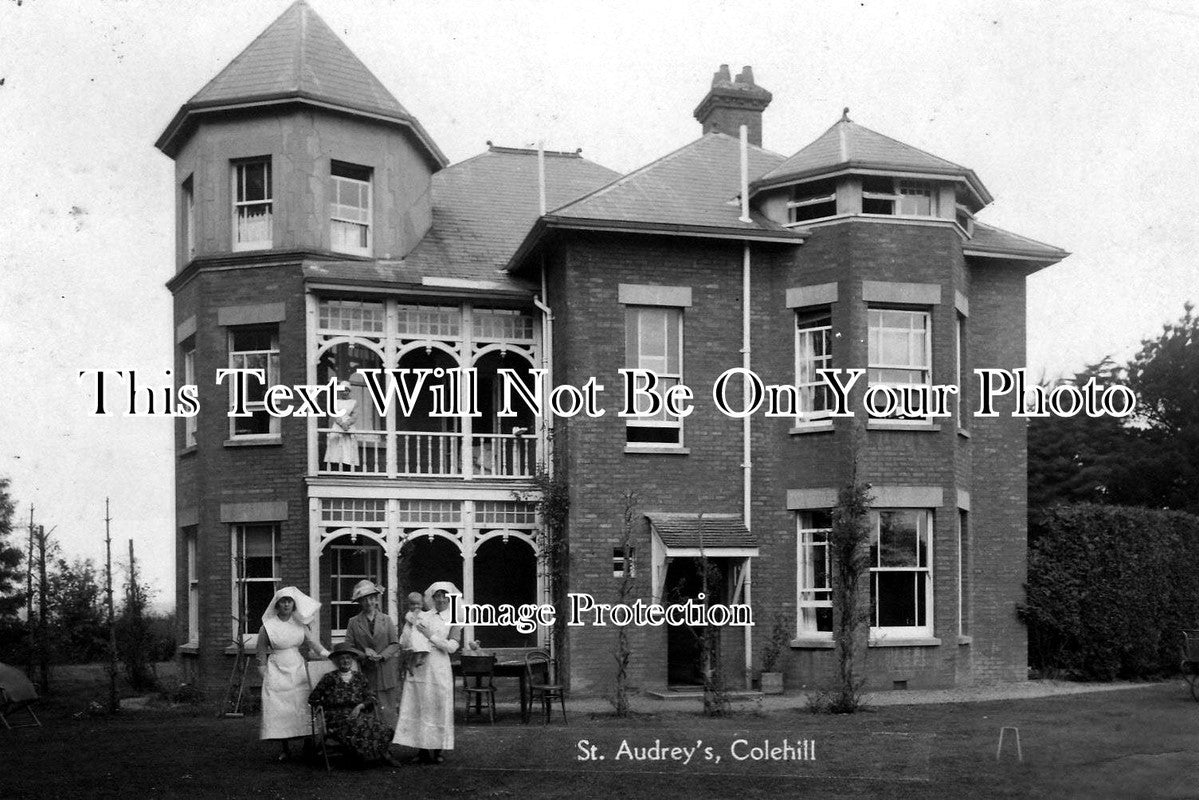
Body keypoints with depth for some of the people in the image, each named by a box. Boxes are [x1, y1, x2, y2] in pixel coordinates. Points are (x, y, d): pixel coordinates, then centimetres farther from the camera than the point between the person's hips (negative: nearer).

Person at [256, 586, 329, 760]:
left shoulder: (300, 624, 5)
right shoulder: (268, 626, -3)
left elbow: (316, 645, 1)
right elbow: (261, 654, 4)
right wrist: (265, 678, 2)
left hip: (297, 669, 2)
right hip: (276, 671, -2)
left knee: (303, 707, -4)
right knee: (279, 711, -3)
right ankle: (286, 749, 6)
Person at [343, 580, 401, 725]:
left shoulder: (386, 620, 10)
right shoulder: (353, 622, 8)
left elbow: (395, 644, 5)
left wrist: (381, 656, -11)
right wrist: (364, 652, -12)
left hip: (386, 673, 1)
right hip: (365, 674, -1)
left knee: (388, 711, -3)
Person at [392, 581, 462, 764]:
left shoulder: (453, 622, 7)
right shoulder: (422, 616, 12)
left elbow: (452, 647, -6)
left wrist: (430, 636, -9)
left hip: (438, 668, -2)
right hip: (418, 667, 2)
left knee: (438, 708, -1)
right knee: (418, 708, -1)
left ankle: (437, 750, 5)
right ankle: (422, 750, 4)